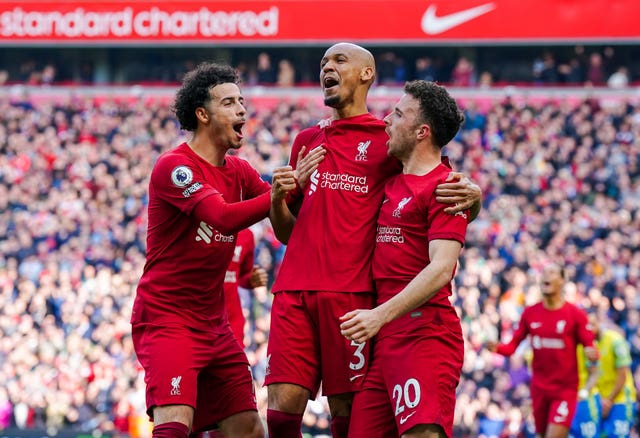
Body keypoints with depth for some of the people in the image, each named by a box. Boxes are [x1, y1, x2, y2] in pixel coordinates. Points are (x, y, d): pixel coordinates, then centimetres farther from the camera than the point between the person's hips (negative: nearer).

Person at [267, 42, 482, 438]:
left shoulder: (390, 139, 7)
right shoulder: (306, 142, 22)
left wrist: (472, 197, -15)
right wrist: (277, 199, 4)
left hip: (351, 292, -4)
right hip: (294, 287, 4)